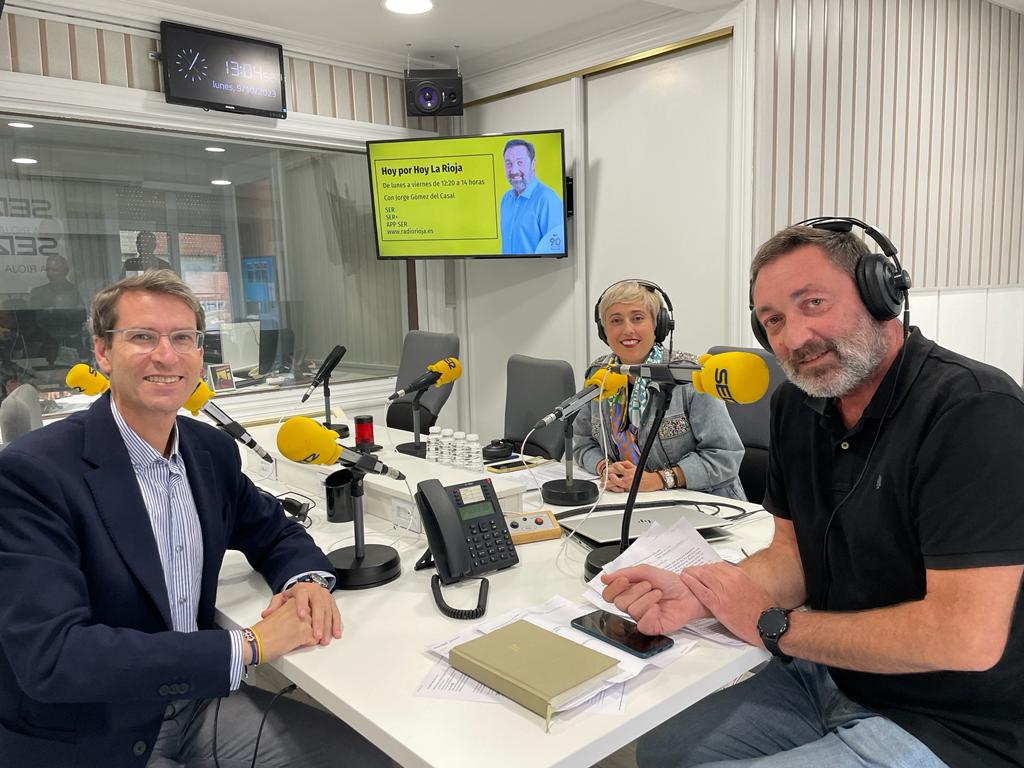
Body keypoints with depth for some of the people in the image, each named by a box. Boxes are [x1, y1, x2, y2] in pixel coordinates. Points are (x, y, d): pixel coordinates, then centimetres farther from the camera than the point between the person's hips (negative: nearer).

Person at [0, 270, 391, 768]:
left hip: (195, 700, 6)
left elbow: (272, 533, 13)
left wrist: (307, 580, -11)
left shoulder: (213, 449, -1)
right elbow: (50, 655, -27)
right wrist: (248, 646, -27)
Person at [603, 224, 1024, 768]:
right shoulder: (797, 404, 0)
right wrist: (698, 592, -16)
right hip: (831, 679, 7)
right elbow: (794, 552, 5)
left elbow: (968, 637, -29)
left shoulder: (975, 410, -25)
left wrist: (773, 626, -19)